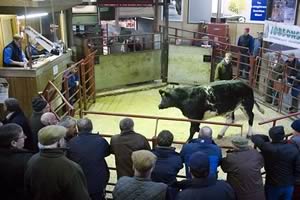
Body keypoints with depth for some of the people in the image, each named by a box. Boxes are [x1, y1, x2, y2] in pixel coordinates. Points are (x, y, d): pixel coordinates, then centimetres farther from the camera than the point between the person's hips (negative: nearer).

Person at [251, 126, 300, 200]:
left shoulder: (267, 147, -23)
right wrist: (292, 180, 6)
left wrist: (266, 138, 0)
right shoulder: (293, 149, -14)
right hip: (289, 185, 2)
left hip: (273, 185, -2)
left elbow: (254, 137, -11)